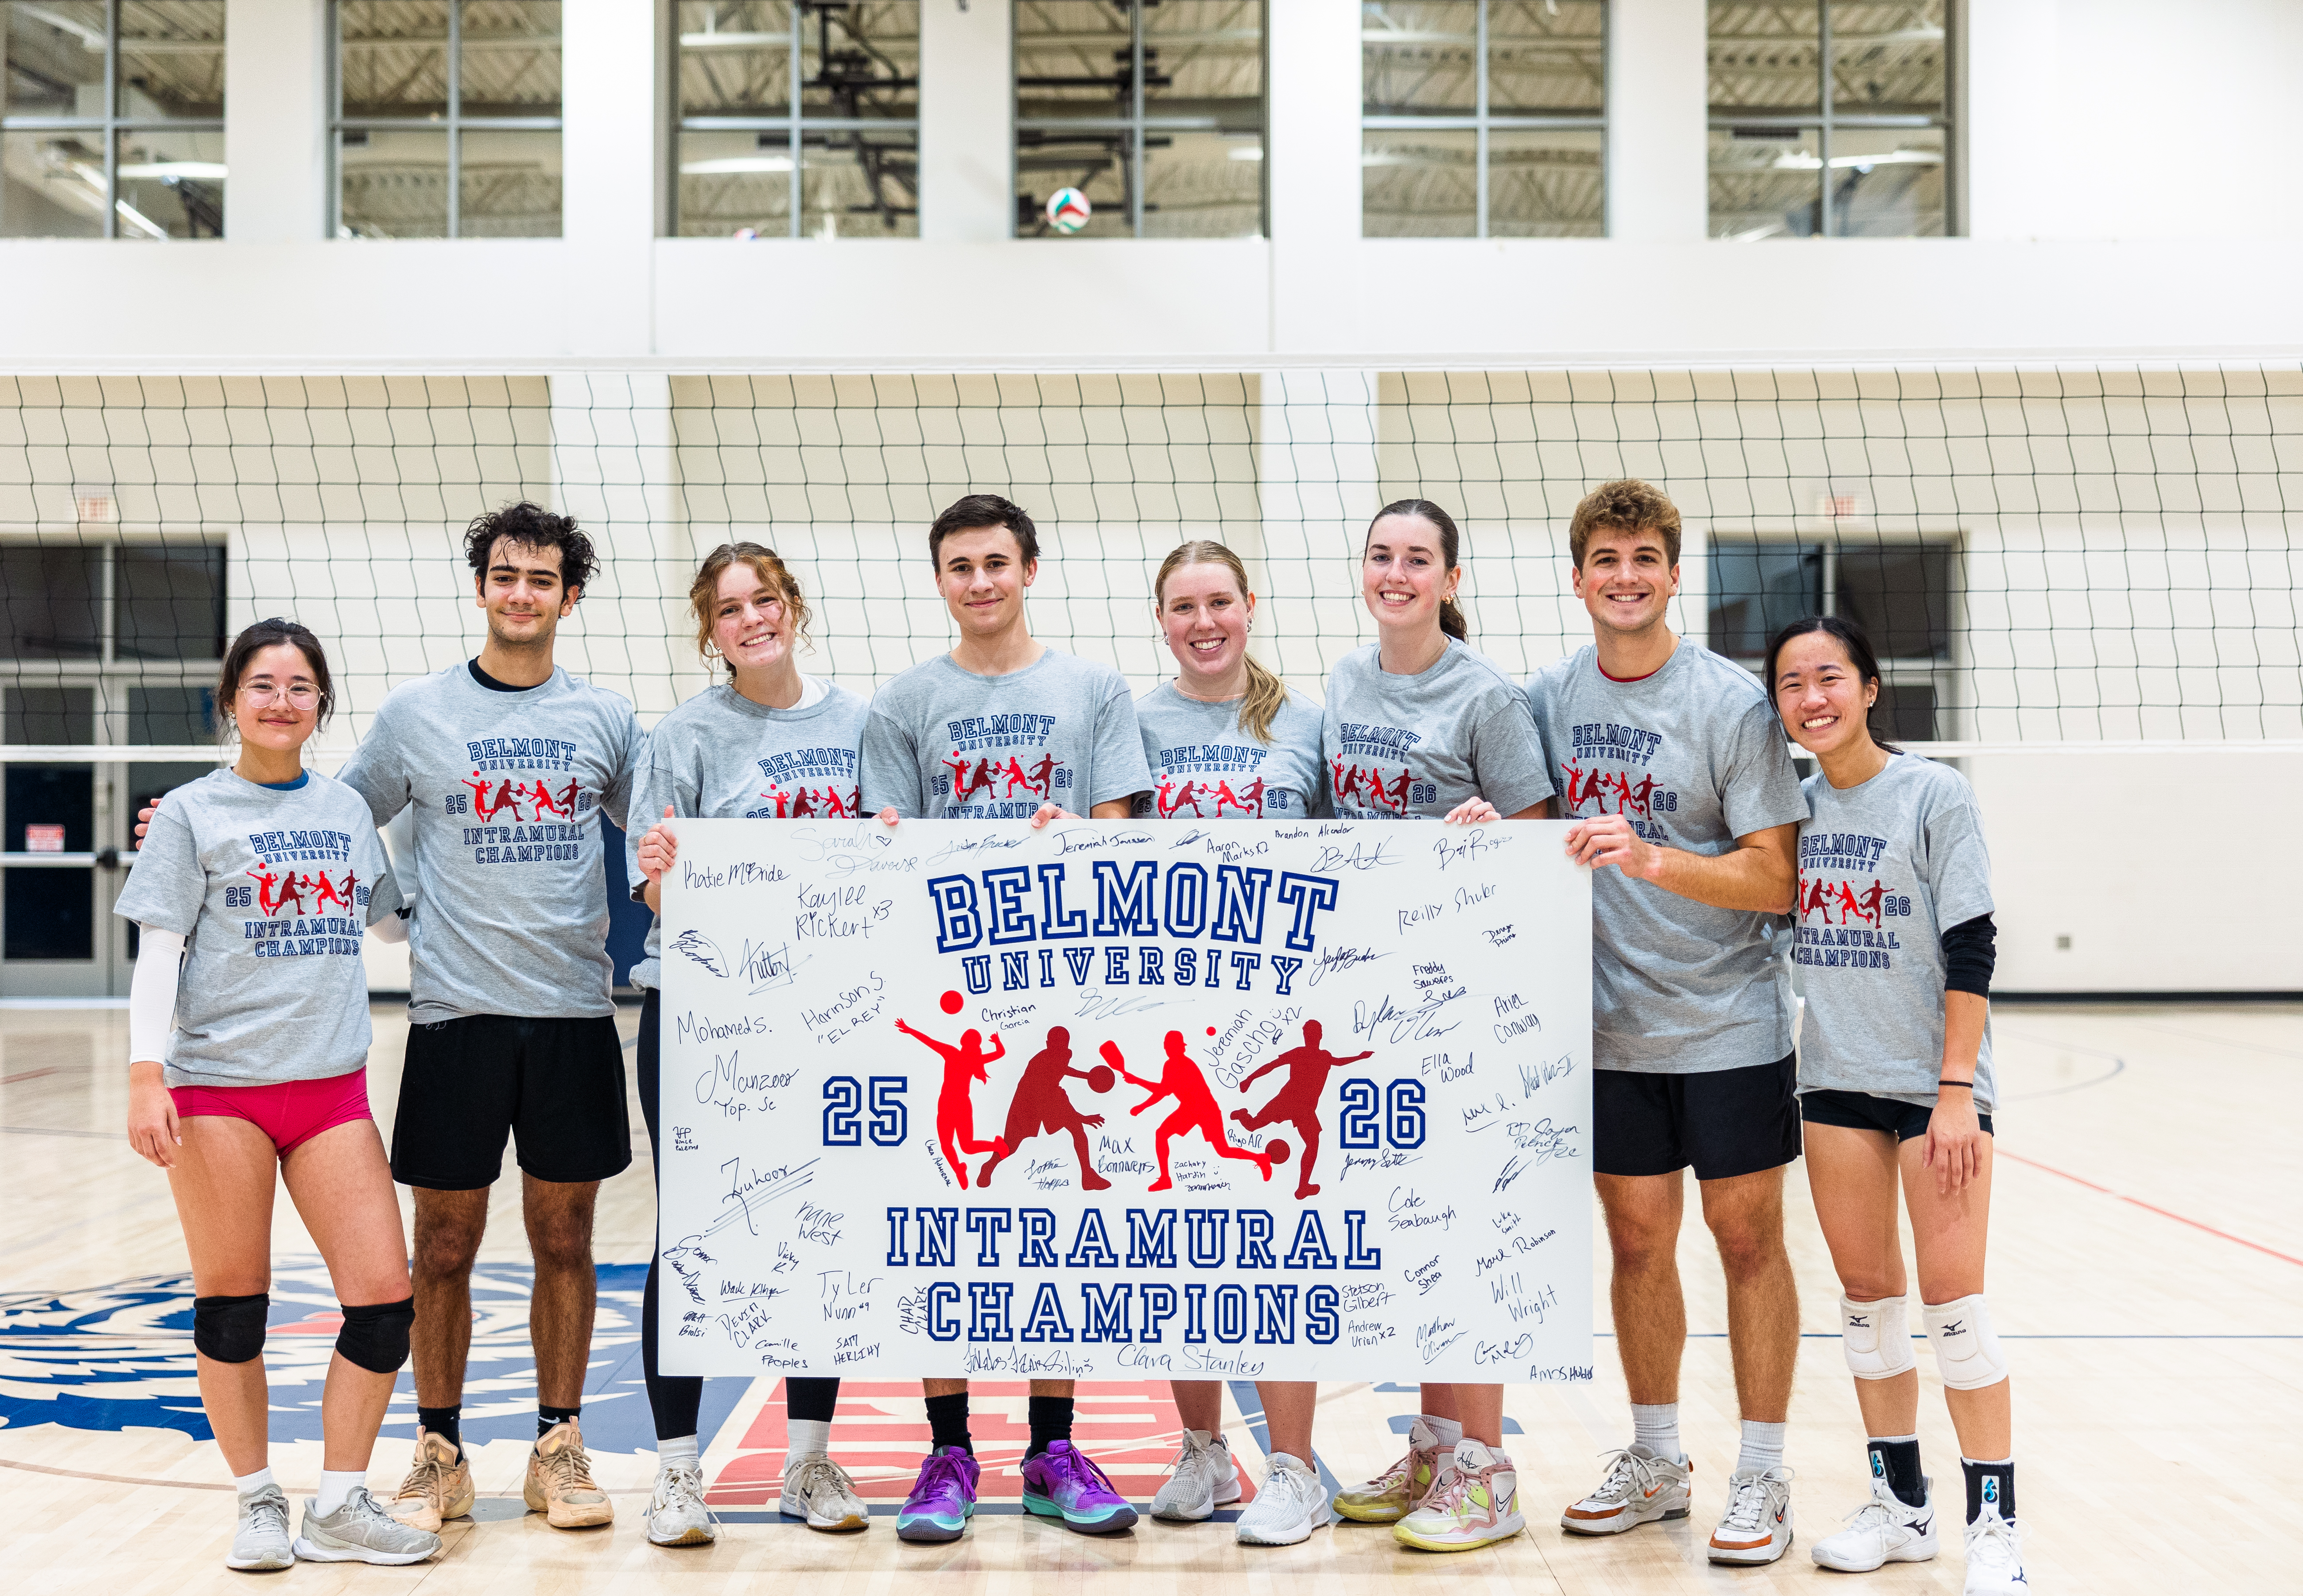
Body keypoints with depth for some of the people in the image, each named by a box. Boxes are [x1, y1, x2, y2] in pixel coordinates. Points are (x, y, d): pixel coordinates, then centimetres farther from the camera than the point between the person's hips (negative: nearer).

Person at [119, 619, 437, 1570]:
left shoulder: (346, 809, 13)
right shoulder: (194, 814, 2)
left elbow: (392, 921, 27)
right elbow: (158, 954, -2)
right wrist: (145, 1078, -11)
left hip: (331, 1083, 3)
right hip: (217, 1085, -3)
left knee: (385, 1296, -4)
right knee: (232, 1302, 3)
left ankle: (340, 1507, 8)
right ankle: (258, 1504, 19)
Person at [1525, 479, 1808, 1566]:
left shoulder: (1731, 703, -9)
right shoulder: (1549, 697, 4)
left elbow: (1776, 876, -12)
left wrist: (1649, 859, -25)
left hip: (1730, 1024, -4)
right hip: (1612, 1026, 4)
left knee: (1747, 1238, 3)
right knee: (1637, 1242, 11)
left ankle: (1761, 1475, 14)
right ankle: (1655, 1461, 25)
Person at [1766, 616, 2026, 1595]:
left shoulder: (1934, 795, -8)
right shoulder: (1796, 805, 6)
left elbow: (1970, 950, -10)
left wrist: (1956, 1090, -14)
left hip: (1935, 1079, -5)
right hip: (1835, 1078, 5)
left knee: (1953, 1297, -7)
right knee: (1866, 1292, 8)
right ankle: (1901, 1505, 19)